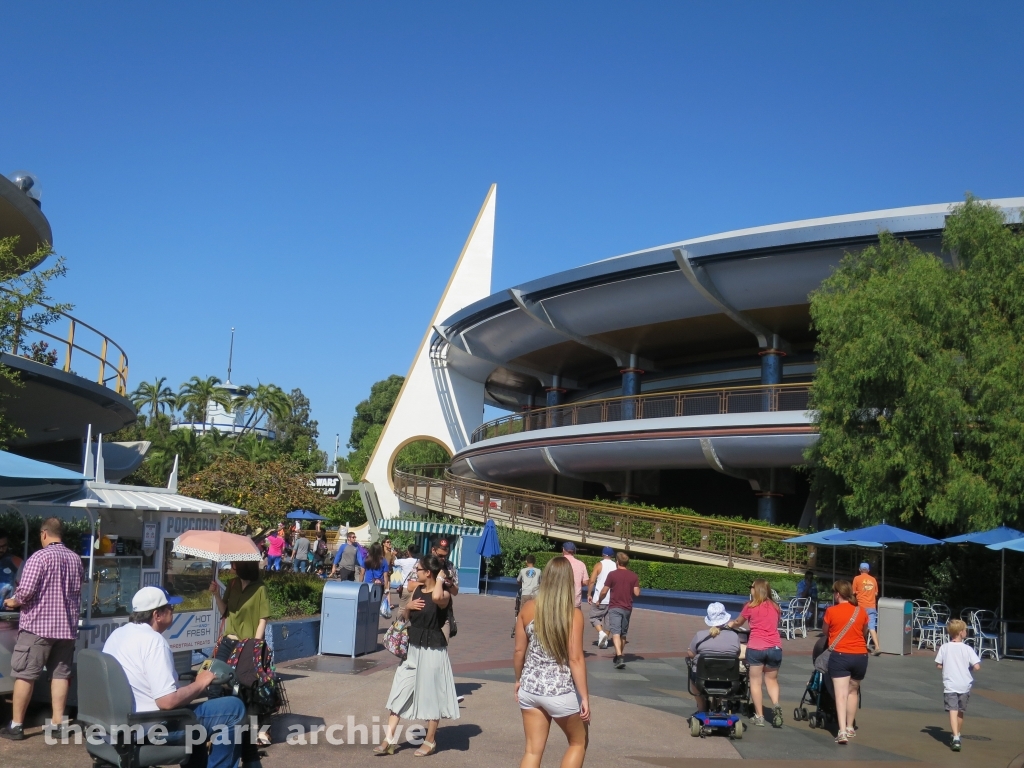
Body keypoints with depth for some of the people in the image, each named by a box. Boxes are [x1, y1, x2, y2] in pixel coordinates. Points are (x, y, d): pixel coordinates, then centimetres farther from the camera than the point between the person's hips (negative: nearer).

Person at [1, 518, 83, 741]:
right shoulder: (75, 559, 9)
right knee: (60, 674, 9)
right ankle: (57, 722, 9)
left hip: (37, 624, -6)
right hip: (66, 625, 6)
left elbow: (26, 590, -18)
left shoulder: (39, 557, -11)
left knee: (24, 675, 2)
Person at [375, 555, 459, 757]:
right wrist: (409, 606, -5)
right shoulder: (417, 590, 8)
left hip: (432, 650, -7)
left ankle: (430, 741, 19)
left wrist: (440, 579, -22)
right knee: (399, 692, 5)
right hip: (413, 648, 7)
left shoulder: (444, 594, -14)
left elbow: (437, 597, -40)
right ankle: (390, 739, 10)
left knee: (431, 694, 5)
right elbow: (406, 616, 17)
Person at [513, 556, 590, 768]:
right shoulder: (573, 614, -14)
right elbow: (575, 659, -15)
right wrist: (584, 697, -8)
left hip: (530, 688, 4)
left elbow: (519, 651, 3)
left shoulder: (528, 609, -2)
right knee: (579, 742, 20)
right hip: (560, 690, -4)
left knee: (533, 750, 12)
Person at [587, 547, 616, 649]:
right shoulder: (616, 566, 5)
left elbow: (592, 581, -10)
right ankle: (604, 640, 11)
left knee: (594, 617, 7)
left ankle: (601, 632, -15)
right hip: (612, 598, 3)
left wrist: (589, 594, -2)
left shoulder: (599, 565, -4)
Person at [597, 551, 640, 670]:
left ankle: (620, 657, -27)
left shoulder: (612, 574, -7)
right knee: (623, 634, 17)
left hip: (615, 607, -4)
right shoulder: (633, 576, 2)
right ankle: (620, 655, 29)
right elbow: (637, 593, -2)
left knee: (616, 632, -10)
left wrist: (599, 600, 13)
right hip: (627, 608, 4)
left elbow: (604, 591, -6)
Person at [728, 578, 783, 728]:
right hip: (775, 647, 3)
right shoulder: (775, 607, 10)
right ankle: (776, 705, -4)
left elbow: (738, 623, 15)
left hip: (756, 648, -3)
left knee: (756, 682, 7)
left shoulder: (750, 606, 0)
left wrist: (731, 624, 37)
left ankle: (759, 716, 6)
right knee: (771, 679, 19)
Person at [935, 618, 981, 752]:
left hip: (949, 685, -1)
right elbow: (977, 666, -13)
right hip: (964, 685, 1)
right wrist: (968, 667, 8)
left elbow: (938, 665, 1)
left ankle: (956, 738, -24)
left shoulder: (944, 647, -3)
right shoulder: (967, 649, -7)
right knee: (961, 712, 19)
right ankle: (957, 735, 34)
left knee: (953, 711, -8)